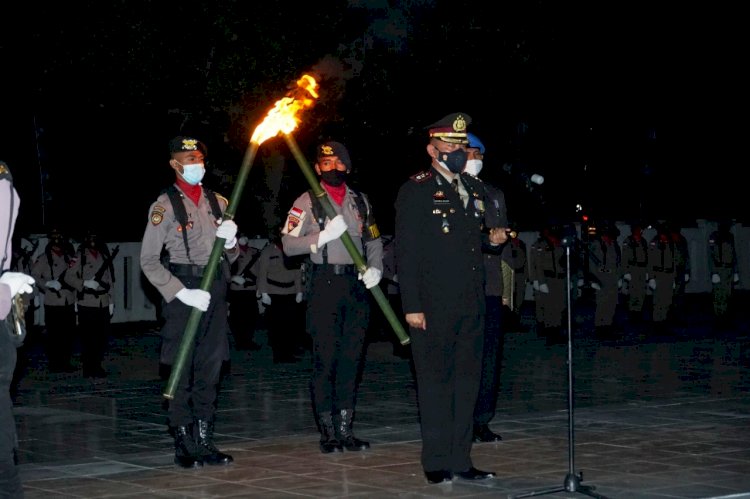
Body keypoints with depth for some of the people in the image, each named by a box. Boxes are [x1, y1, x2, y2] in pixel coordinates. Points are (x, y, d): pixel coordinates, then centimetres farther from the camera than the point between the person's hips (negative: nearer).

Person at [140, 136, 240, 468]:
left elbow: (231, 255, 21)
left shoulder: (218, 202, 14)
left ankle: (204, 441, 14)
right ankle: (184, 444, 3)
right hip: (184, 292, -6)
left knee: (210, 370, 8)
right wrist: (182, 294, -15)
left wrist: (230, 242, -3)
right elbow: (148, 261, -7)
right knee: (182, 372, -3)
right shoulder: (165, 205, -4)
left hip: (216, 291, 6)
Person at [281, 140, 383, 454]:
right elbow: (288, 245, -7)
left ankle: (345, 429, 12)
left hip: (357, 284, 4)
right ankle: (327, 431, 2)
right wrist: (325, 235, -18)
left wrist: (375, 268, -1)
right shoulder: (307, 202, 2)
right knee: (325, 358, -5)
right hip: (325, 284, -4)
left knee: (352, 358, 5)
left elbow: (374, 241, 18)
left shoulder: (360, 201, 15)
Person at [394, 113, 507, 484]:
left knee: (467, 381, 10)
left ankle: (461, 460, 17)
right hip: (434, 305, -7)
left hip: (471, 303, 7)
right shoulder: (415, 191, -5)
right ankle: (437, 462, 7)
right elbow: (407, 252, -9)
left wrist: (491, 240, 3)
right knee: (435, 382, 0)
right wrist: (412, 306, -14)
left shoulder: (475, 189, 16)